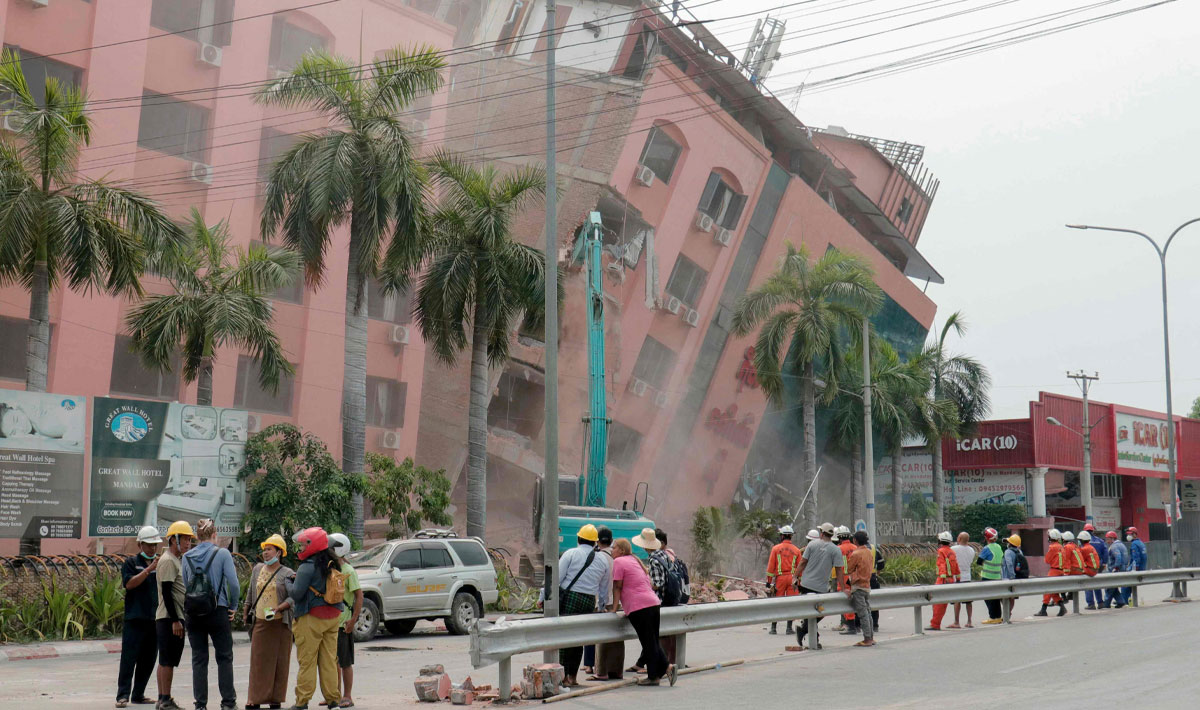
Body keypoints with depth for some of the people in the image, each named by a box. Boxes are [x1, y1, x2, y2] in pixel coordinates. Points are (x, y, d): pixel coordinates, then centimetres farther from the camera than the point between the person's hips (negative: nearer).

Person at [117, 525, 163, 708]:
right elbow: (129, 583, -13)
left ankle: (138, 694, 16)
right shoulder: (131, 563, 3)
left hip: (155, 619, 4)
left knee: (148, 660, 8)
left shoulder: (161, 562, 14)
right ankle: (123, 695, -4)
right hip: (135, 618, -4)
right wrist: (149, 569, -17)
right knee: (129, 657, -6)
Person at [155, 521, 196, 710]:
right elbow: (166, 592, -19)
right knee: (168, 660, -9)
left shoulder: (179, 560, 18)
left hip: (175, 618, 10)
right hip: (170, 618, -10)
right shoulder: (168, 561, -13)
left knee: (166, 660, 11)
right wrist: (175, 620, -21)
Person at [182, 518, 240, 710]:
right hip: (218, 612, -3)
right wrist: (233, 606, 1)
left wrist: (189, 605, 12)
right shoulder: (222, 554, -6)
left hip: (193, 613, 3)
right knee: (224, 657, 7)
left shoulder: (187, 557, 4)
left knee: (199, 659, 9)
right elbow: (233, 583, -12)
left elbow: (185, 585, 3)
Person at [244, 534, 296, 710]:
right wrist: (246, 611, 23)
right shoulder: (257, 569, 12)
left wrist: (294, 582, -22)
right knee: (258, 662, 2)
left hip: (280, 623, -3)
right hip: (260, 623, 3)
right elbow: (251, 592, 23)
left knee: (279, 661, 1)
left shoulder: (287, 574, -1)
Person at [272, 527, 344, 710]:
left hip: (311, 619, -7)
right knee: (329, 659, 11)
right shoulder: (332, 566, 9)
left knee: (307, 661, -1)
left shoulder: (308, 567, -15)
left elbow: (297, 593, -16)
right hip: (332, 617, 7)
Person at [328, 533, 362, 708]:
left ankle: (347, 697, 6)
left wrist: (353, 620, -17)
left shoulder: (348, 571, -11)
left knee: (345, 662, -1)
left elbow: (359, 596, -13)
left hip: (343, 623, -7)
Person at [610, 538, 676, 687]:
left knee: (648, 643, -3)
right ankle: (667, 667, 3)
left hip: (639, 607, -8)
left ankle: (653, 676, 1)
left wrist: (614, 607, -2)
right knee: (653, 642, 14)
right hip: (653, 603, 8)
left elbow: (617, 587, -6)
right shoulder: (635, 560, 23)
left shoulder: (619, 562, -3)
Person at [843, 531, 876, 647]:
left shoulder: (856, 554, -14)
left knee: (862, 613, -5)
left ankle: (867, 639, -5)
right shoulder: (870, 552, 9)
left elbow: (848, 570, -8)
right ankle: (871, 637, 15)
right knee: (867, 612, 12)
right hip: (867, 585, 8)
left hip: (858, 586, -8)